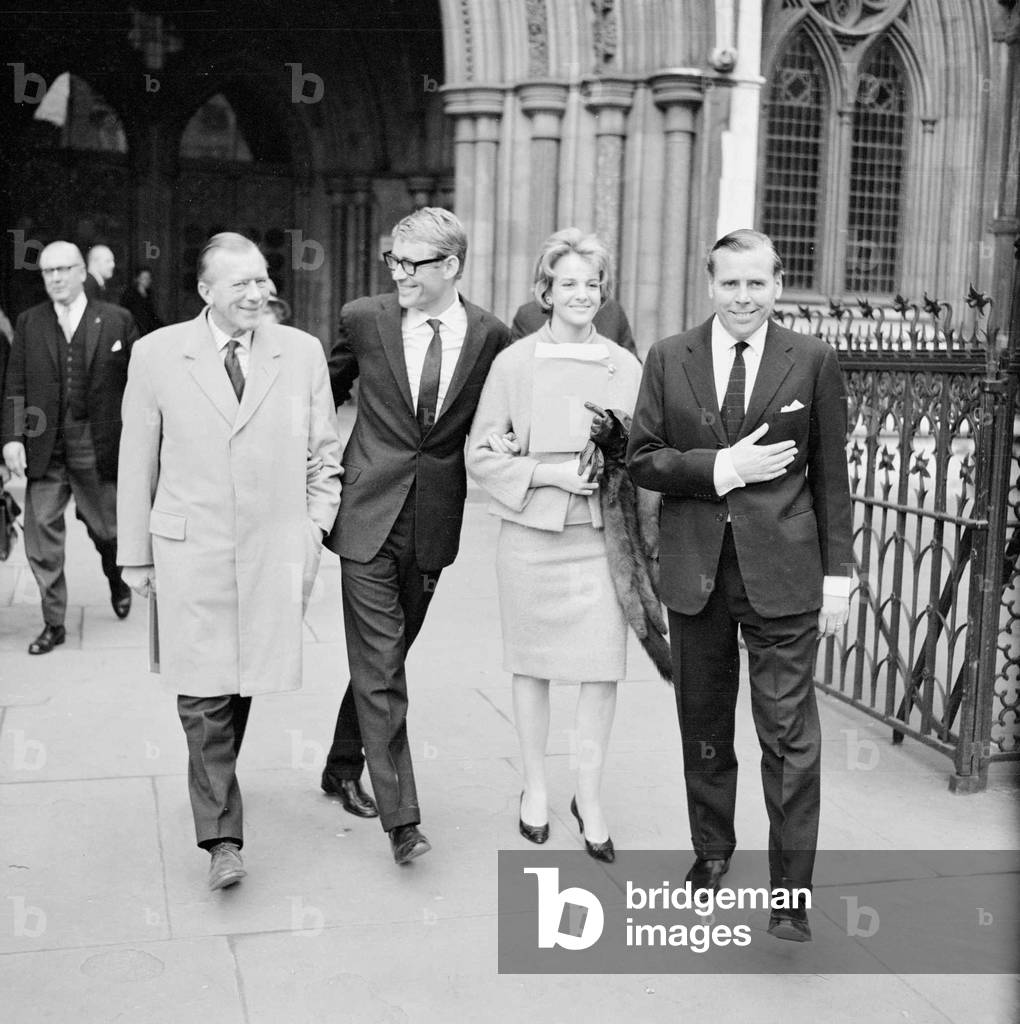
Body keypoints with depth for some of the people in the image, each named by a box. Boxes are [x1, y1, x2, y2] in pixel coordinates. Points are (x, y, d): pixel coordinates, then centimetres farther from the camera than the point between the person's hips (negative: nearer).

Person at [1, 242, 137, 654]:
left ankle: (116, 580, 44)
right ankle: (53, 624, 12)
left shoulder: (117, 320, 0)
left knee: (106, 529, 12)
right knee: (41, 536, 0)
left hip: (98, 447, -1)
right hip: (44, 449, 2)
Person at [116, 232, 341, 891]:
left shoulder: (303, 352, 3)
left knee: (244, 683, 10)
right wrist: (135, 553, 6)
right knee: (203, 694, -5)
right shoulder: (157, 355, 0)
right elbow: (137, 461, 5)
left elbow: (324, 453, 10)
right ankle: (222, 835, 5)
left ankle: (216, 780, 36)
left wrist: (316, 528, 2)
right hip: (190, 548, -1)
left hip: (276, 552, 2)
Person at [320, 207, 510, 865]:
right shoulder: (364, 321, -3)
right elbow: (324, 394, 12)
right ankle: (401, 816, 2)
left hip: (435, 521, 2)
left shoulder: (492, 337, -2)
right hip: (369, 514, -2)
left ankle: (343, 769, 35)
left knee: (385, 656, 15)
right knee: (380, 667, -5)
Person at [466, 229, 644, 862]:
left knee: (603, 667, -2)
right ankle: (535, 786, 28)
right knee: (533, 665, 10)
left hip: (601, 532, 1)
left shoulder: (625, 366, 5)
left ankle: (589, 794, 16)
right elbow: (482, 454, -2)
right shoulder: (513, 363, -1)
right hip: (532, 532, -1)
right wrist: (550, 474, -13)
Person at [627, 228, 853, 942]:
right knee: (703, 722, 15)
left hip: (782, 571, -2)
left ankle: (792, 890, 9)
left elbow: (831, 476, 3)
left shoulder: (813, 361, 1)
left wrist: (837, 573, 0)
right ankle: (712, 852, 34)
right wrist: (720, 468, -14)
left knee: (789, 733, -3)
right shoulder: (669, 359, 5)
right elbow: (642, 458, 1)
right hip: (695, 569, 3)